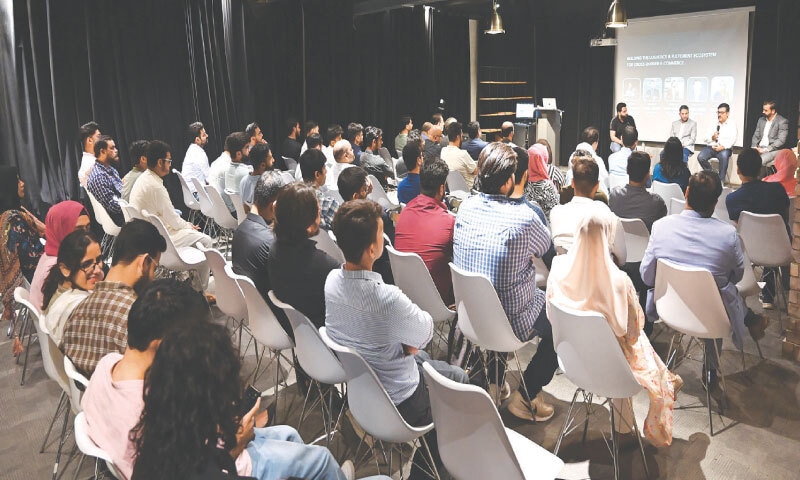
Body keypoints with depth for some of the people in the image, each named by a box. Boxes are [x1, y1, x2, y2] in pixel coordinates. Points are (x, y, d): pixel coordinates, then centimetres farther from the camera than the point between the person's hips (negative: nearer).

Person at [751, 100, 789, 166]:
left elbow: (781, 141, -12)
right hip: (759, 149, 6)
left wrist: (765, 150, -20)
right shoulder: (761, 119, 15)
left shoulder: (782, 122, -4)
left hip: (773, 150, -6)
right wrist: (754, 147, -4)